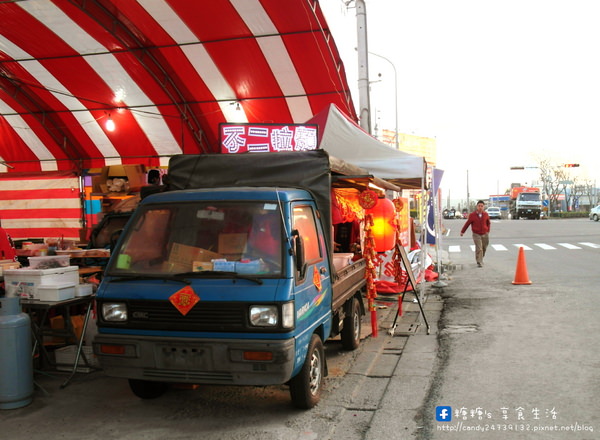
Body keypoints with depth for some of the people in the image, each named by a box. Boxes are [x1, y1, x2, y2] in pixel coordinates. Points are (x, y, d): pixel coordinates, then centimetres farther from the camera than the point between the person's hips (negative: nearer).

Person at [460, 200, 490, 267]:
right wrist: (462, 231, 1)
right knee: (479, 249, -12)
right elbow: (467, 224, -2)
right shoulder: (472, 215, -9)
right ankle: (479, 262, -7)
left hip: (485, 234, 3)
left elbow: (488, 223, 14)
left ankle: (481, 259, 36)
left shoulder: (486, 214, 0)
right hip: (476, 234, -3)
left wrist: (488, 231, 13)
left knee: (484, 248, 13)